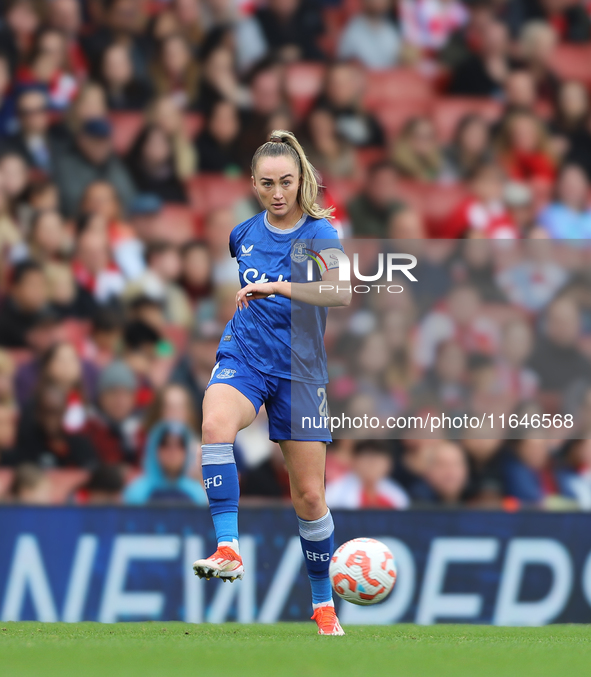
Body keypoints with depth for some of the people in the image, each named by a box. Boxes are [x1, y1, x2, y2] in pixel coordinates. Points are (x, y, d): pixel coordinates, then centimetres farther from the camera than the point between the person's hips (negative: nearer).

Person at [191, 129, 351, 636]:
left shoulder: (318, 233, -9)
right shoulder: (245, 232, 4)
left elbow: (342, 293, -30)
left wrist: (276, 287, -39)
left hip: (299, 370, -2)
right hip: (243, 358, 2)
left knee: (309, 495, 3)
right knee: (216, 425, -34)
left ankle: (323, 603, 22)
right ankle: (229, 550, -40)